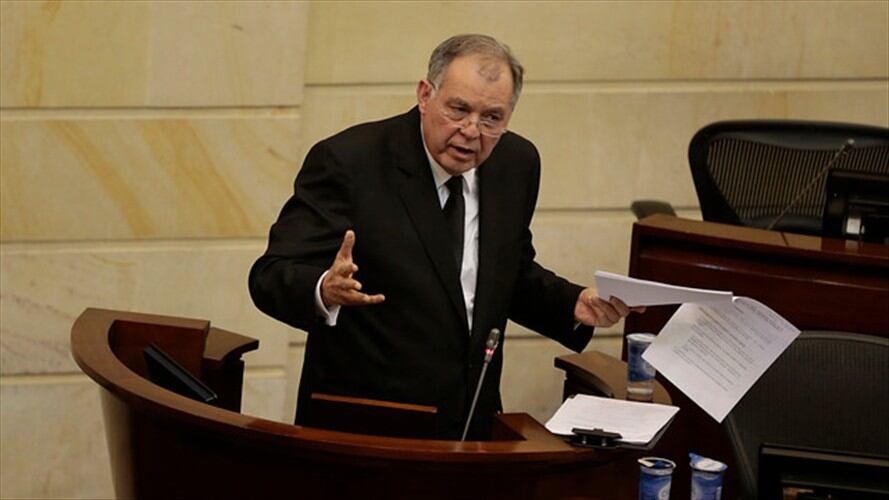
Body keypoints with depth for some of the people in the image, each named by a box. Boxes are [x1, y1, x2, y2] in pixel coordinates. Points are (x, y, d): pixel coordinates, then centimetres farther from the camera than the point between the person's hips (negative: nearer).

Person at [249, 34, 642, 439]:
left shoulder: (516, 163, 6)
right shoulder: (347, 161, -12)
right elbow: (271, 278, -15)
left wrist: (575, 305, 0)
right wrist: (325, 290, -36)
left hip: (475, 422, 6)